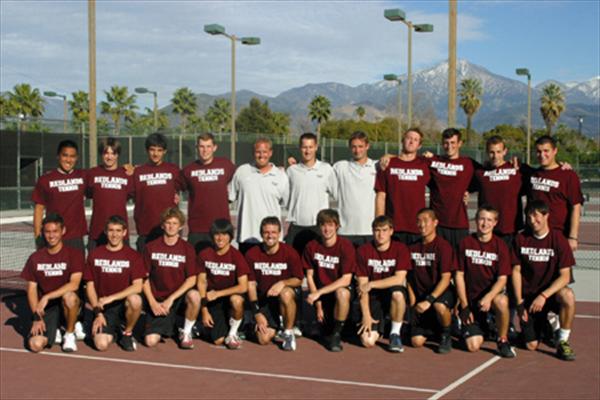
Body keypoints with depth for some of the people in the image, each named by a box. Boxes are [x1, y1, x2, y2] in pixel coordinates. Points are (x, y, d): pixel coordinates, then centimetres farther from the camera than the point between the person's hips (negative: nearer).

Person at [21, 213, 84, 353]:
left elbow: (74, 284, -19)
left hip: (67, 305, -2)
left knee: (69, 296, -39)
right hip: (46, 309, 2)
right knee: (35, 344, -22)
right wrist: (37, 317, -8)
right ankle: (54, 332, 16)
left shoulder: (74, 254, -7)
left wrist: (47, 297, -26)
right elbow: (32, 290, 4)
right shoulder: (35, 258, 3)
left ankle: (70, 334, -11)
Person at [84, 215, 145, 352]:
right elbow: (90, 285, 4)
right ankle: (113, 330, 15)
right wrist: (97, 312, -6)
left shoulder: (133, 256, -2)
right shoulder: (95, 254, 4)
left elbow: (137, 286, -12)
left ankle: (127, 333, -6)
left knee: (135, 300, -37)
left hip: (124, 304, 0)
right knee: (101, 344, -23)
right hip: (104, 307, 0)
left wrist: (111, 298, -20)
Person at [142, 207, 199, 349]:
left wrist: (171, 299, -17)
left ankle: (186, 332, -9)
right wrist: (152, 302, -9)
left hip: (179, 296, 0)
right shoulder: (151, 247, 0)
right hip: (157, 300, 0)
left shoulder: (187, 249, -2)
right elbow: (145, 278, 2)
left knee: (194, 296, -36)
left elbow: (191, 279, -8)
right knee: (150, 341, -17)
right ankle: (166, 325, 20)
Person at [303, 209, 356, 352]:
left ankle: (337, 333, -18)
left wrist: (319, 292, -24)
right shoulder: (312, 246, -4)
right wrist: (318, 304, -8)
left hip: (339, 288, -3)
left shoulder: (346, 246, -14)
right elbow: (310, 276, 0)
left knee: (342, 293, -39)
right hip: (320, 292, 3)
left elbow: (346, 280, -18)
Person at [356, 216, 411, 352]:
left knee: (397, 293, -39)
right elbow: (362, 286, -8)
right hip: (374, 297, 1)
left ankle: (395, 334, -14)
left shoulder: (400, 249, -8)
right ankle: (377, 327, 20)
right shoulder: (363, 251, -5)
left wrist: (372, 284, -20)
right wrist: (366, 315, -14)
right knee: (367, 341, -19)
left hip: (393, 294, -1)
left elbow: (399, 279, -18)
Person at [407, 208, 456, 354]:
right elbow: (410, 277, 11)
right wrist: (413, 300, -1)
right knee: (417, 341, -8)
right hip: (421, 295, 4)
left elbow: (446, 278, -17)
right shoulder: (413, 247, 5)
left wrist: (429, 300, -26)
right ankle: (433, 327, 28)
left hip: (440, 292, -4)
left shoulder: (443, 246, -11)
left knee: (440, 306, -41)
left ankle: (446, 335, -9)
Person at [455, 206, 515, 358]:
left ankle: (503, 341, -13)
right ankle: (482, 327, 26)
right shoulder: (466, 243, -2)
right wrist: (464, 306, -5)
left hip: (493, 293, -1)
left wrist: (489, 297, -28)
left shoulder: (500, 245, -4)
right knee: (473, 346, -12)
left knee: (501, 302, -39)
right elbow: (459, 275, 0)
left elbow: (502, 278, -9)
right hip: (471, 298, 1)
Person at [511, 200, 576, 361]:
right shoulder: (521, 239, -1)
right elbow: (516, 271, 2)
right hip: (528, 295, 2)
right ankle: (544, 322, 30)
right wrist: (519, 302, -6)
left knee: (567, 295, -38)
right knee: (531, 345, -5)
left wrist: (543, 296, -25)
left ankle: (563, 342, -19)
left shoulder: (558, 239, -9)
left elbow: (565, 276, -13)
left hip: (551, 292, -2)